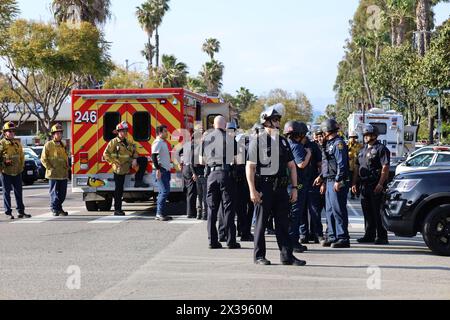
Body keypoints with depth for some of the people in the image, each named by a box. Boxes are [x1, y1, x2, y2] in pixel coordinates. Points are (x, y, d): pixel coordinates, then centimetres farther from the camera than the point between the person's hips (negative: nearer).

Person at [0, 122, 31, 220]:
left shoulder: (17, 144, 12)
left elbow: (22, 157, 18)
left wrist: (21, 167, 10)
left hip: (17, 172, 5)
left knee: (19, 192, 8)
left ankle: (21, 211, 15)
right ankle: (8, 212, 6)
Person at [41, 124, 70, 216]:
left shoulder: (63, 145, 15)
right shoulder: (48, 145, -2)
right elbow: (43, 159, -3)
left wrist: (67, 168, 14)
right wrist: (50, 168, -10)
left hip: (63, 174, 5)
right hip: (53, 174, -5)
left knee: (62, 193, 7)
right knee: (54, 192, -1)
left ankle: (59, 208, 19)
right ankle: (54, 209, 5)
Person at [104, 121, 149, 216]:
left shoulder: (129, 142, 9)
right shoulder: (114, 142, -10)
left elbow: (134, 152, 15)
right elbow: (106, 154, -13)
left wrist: (135, 160, -5)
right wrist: (114, 162, -17)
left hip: (128, 164, 6)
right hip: (119, 168, -6)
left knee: (144, 160, -2)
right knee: (119, 190, -2)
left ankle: (138, 181, 2)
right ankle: (117, 210, 7)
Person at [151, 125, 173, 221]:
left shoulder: (164, 142, 19)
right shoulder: (157, 142, -11)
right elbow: (154, 156, -19)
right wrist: (157, 169, -25)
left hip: (166, 170, 10)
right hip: (161, 170, -10)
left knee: (164, 192, 10)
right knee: (164, 191, -13)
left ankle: (160, 213, 13)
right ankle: (160, 214, -11)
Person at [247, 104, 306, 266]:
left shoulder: (283, 141, 14)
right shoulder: (257, 141, -4)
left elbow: (292, 166, 17)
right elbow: (250, 167, -7)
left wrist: (294, 188, 9)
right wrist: (253, 190, -14)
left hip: (281, 187, 5)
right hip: (264, 187, -5)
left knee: (283, 223, 5)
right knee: (261, 222, 3)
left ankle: (287, 256, 8)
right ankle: (259, 256, 12)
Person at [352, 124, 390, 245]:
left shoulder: (381, 149, -5)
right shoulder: (363, 150, 20)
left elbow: (385, 167, -14)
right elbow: (357, 167, 21)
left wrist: (380, 184, -22)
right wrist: (354, 183, 13)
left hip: (376, 186, -8)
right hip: (364, 185, 8)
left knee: (378, 212, -7)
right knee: (367, 212, 10)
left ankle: (382, 237, -3)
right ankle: (369, 235, 18)